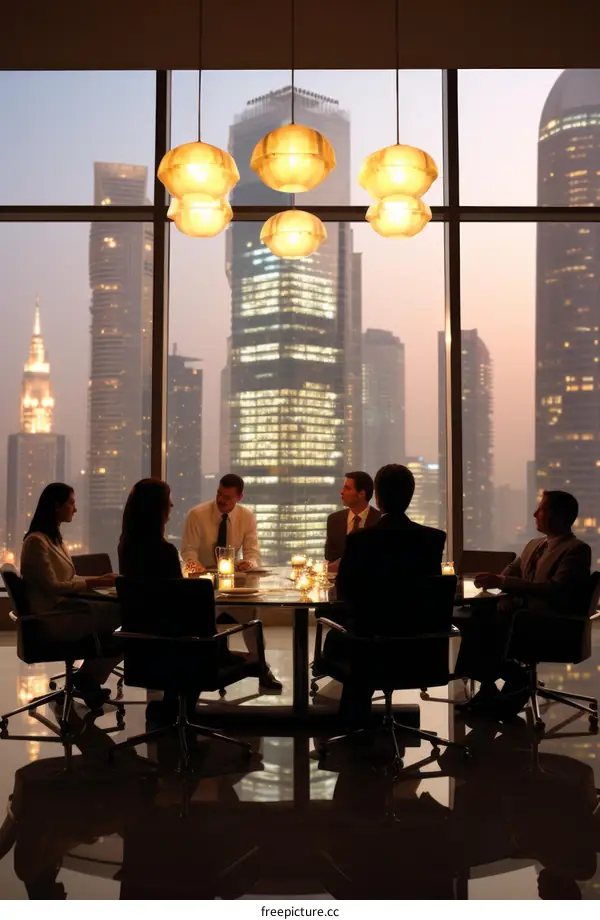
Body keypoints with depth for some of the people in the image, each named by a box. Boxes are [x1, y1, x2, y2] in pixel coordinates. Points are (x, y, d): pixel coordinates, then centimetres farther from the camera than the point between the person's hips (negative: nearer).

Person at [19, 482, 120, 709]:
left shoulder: (54, 537, 18)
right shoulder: (36, 541, -13)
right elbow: (53, 587, -18)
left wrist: (103, 580, 4)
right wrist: (96, 582, -17)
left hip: (63, 607, 9)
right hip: (51, 617, -9)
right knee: (119, 611, -21)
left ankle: (88, 682, 1)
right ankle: (87, 680, -3)